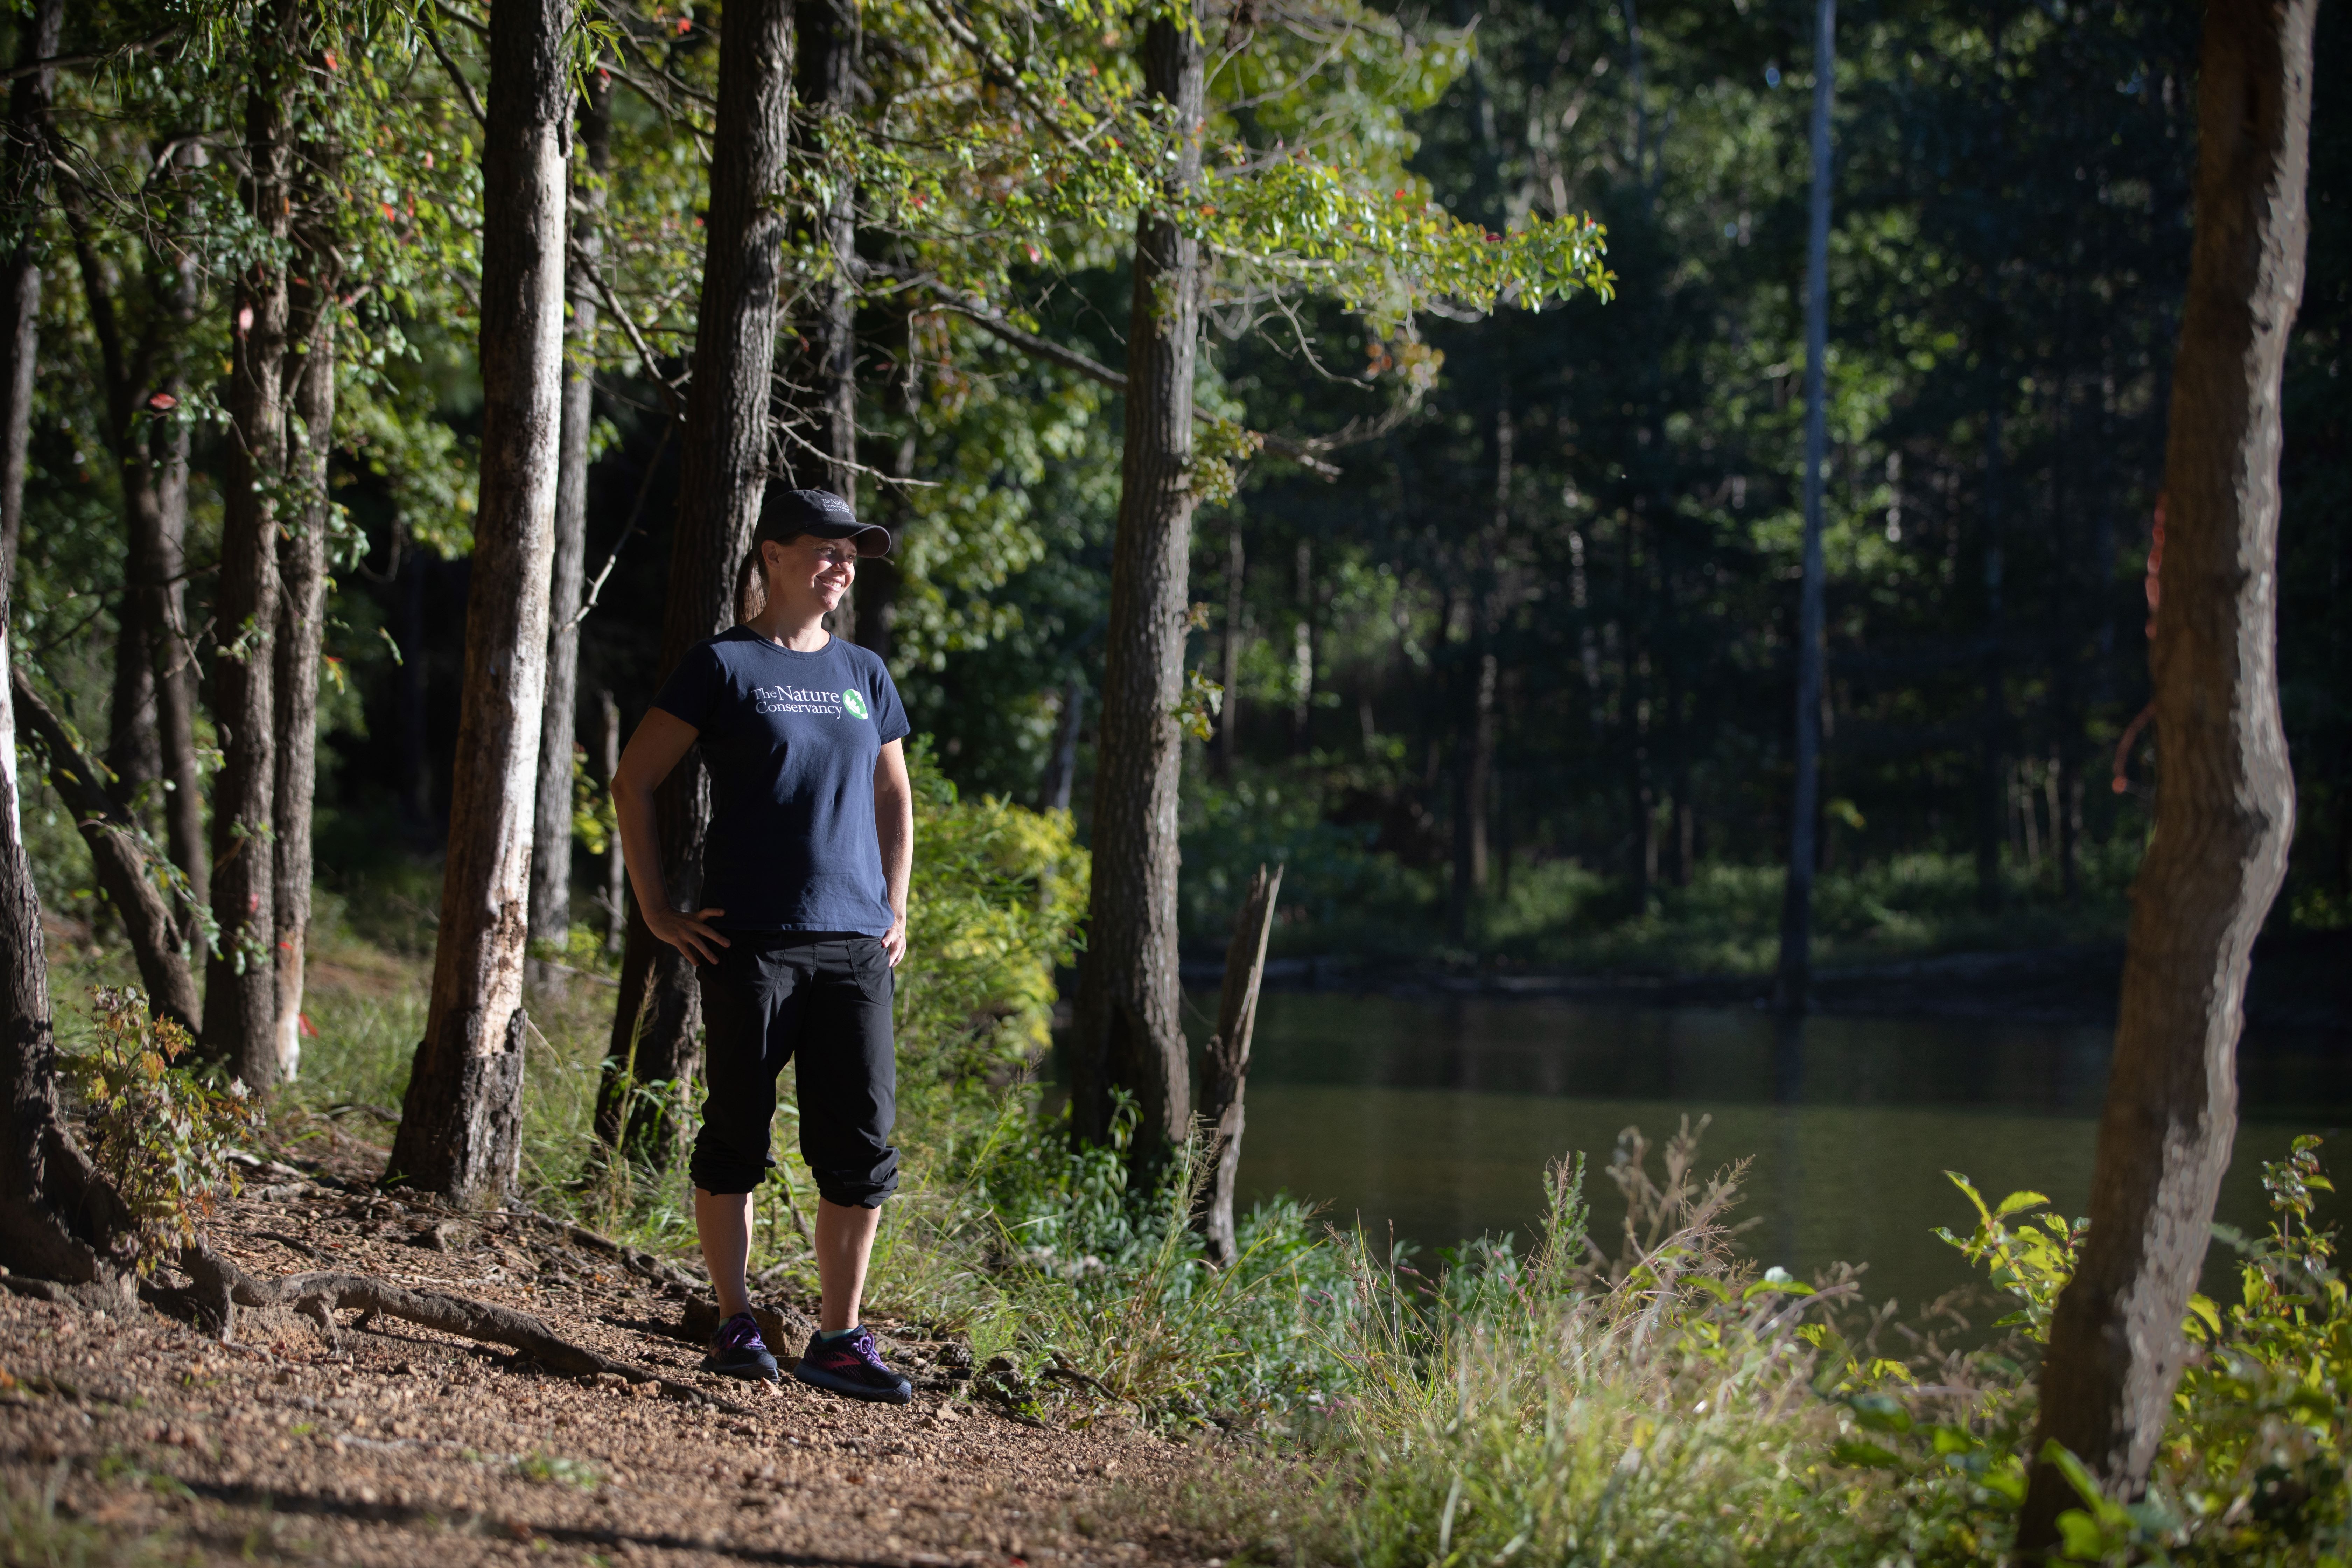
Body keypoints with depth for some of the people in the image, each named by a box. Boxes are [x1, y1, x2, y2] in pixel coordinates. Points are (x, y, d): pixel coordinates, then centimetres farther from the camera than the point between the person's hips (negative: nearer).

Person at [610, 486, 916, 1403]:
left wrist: (895, 911, 14)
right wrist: (657, 911, -3)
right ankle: (735, 1328, 12)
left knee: (861, 1144, -1)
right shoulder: (724, 666, -1)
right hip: (750, 941, -4)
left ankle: (840, 1341, 6)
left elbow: (893, 798, 25)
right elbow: (633, 782, 1)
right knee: (737, 1137, 2)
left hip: (854, 946, 4)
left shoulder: (864, 675, 14)